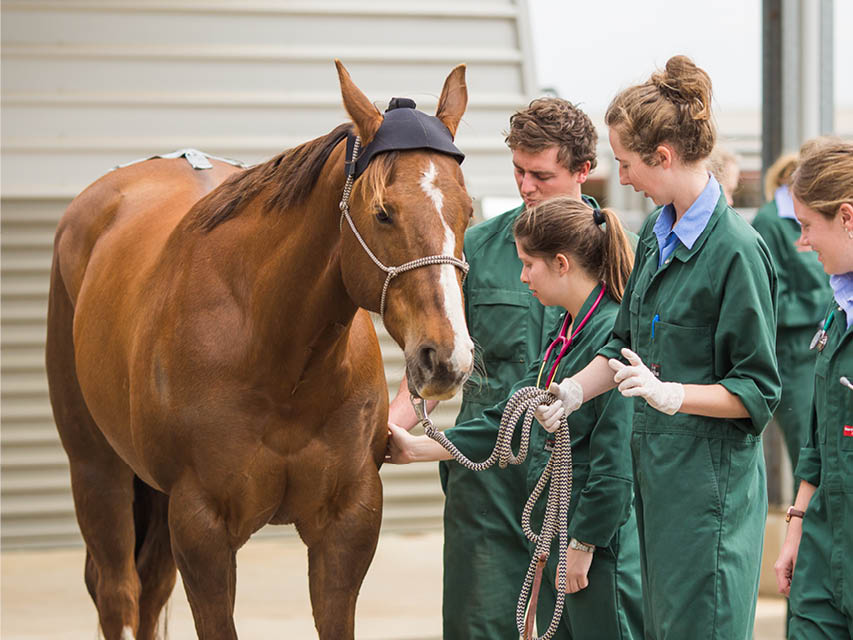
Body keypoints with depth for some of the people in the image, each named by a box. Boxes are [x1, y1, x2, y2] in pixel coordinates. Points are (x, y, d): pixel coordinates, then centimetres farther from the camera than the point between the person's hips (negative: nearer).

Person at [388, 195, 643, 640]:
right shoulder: (564, 333, 12)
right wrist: (417, 449, 19)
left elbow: (615, 461, -20)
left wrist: (583, 544, -17)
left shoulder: (615, 335, -18)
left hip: (600, 538, -10)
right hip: (550, 532, 10)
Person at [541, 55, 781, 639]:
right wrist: (576, 389, 7)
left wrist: (671, 394, -24)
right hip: (655, 461, 8)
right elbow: (627, 341, 22)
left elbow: (758, 391, -14)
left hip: (712, 475, -8)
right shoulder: (657, 233, 9)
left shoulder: (736, 250, -17)